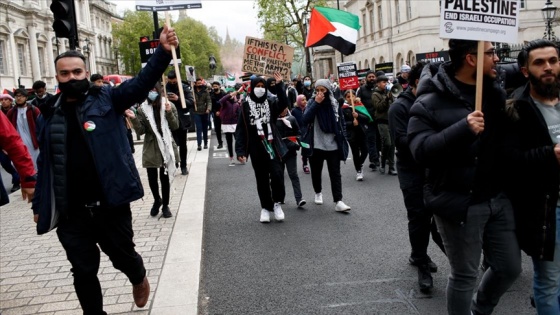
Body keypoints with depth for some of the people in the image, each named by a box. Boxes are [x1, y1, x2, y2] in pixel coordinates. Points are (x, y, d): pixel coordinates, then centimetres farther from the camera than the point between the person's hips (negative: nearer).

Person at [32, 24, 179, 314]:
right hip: (71, 213, 2)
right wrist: (39, 204, 13)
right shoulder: (51, 113, 6)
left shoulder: (107, 100, -2)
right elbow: (46, 163, 12)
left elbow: (141, 83, -18)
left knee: (123, 256, 16)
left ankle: (139, 278, 50)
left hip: (110, 205, -2)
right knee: (83, 271, 12)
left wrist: (163, 51, -34)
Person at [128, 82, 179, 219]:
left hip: (166, 147, -1)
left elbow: (175, 126, -4)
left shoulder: (169, 106, -3)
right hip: (150, 148, 1)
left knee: (165, 177, 7)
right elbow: (141, 131, -5)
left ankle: (165, 205, 21)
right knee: (152, 177, 6)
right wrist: (134, 119, -22)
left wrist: (169, 112, -18)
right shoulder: (142, 109, -3)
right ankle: (157, 200, 32)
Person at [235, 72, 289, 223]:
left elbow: (283, 103, -20)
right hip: (256, 148, 0)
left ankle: (277, 203, 10)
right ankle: (265, 207, 21)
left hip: (272, 145, 0)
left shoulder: (271, 102, 2)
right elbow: (241, 129, -1)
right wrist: (240, 150, -7)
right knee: (262, 179, 8)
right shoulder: (246, 105, 0)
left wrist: (279, 85, -30)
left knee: (276, 175, -11)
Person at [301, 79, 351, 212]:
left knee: (335, 174, -2)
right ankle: (318, 193, 38)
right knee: (316, 172, 15)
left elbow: (341, 122, 10)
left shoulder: (335, 104, 2)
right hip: (315, 145, 0)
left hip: (333, 145, 0)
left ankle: (338, 201, -2)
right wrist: (316, 103, -21)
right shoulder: (312, 102, -2)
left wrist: (343, 139, 4)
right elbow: (305, 120, -17)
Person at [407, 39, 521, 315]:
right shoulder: (430, 102, -12)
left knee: (510, 268, 17)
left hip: (498, 198, 6)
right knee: (464, 275, 7)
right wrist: (463, 129, -32)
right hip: (459, 203, -6)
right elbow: (420, 151, -23)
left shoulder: (496, 91, 5)